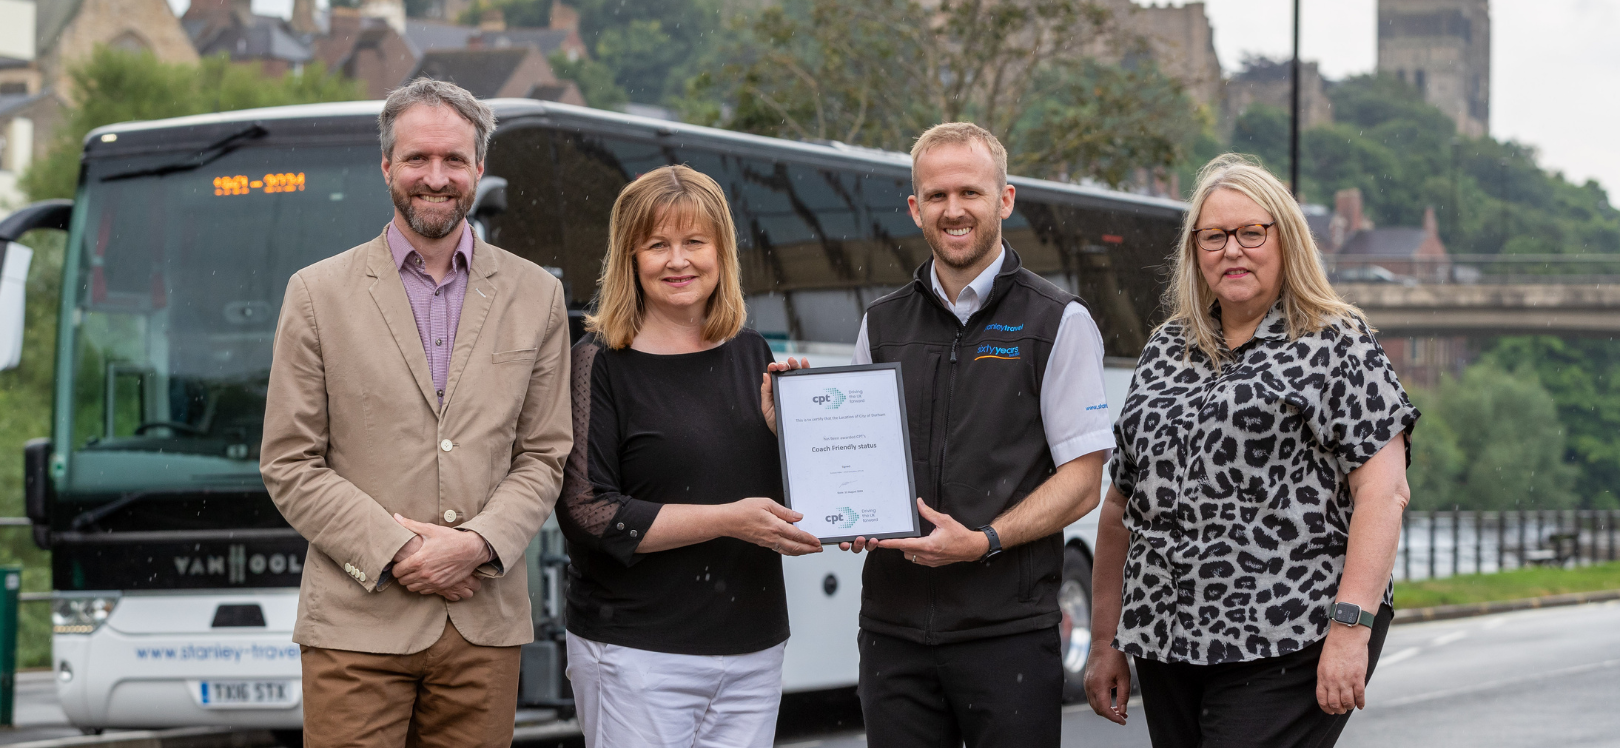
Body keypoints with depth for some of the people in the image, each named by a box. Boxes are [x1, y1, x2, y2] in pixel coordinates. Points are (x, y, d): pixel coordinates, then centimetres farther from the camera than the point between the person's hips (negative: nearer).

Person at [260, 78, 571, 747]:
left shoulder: (535, 296, 11)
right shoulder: (318, 293, 4)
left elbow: (543, 457, 9)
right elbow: (290, 465, 1)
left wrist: (476, 545, -8)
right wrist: (395, 553, -10)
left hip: (485, 626, 2)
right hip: (358, 625, -2)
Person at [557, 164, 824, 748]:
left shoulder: (750, 355, 11)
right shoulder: (601, 363, -5)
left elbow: (791, 498, 14)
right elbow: (587, 514, -13)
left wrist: (780, 420, -4)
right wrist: (727, 520, -18)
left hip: (753, 651, 5)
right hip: (638, 651, -5)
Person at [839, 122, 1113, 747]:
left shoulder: (1058, 323, 1)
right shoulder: (882, 325, 14)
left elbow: (1081, 483, -4)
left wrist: (984, 542, -18)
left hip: (1008, 631, -4)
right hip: (893, 626, 4)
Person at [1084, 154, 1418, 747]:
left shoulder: (1335, 347, -1)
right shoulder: (1164, 353, 16)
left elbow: (1384, 490, -10)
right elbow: (1125, 503, 19)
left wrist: (1351, 628, -19)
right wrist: (1106, 642, 16)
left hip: (1288, 647, -6)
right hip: (1167, 647, 6)